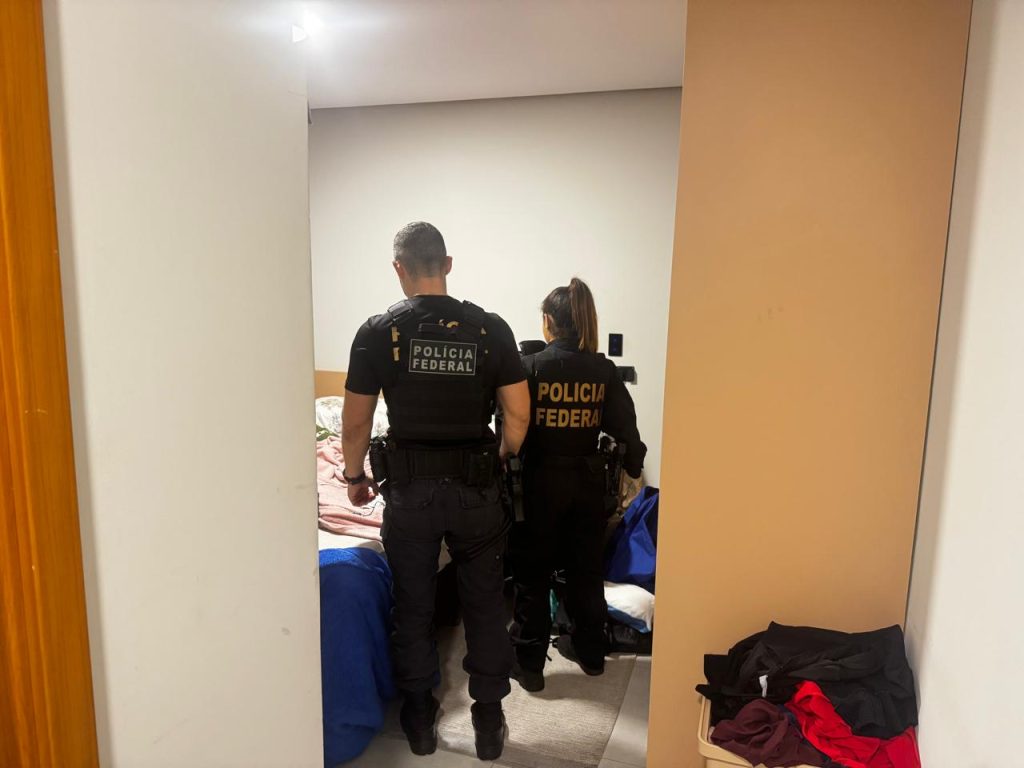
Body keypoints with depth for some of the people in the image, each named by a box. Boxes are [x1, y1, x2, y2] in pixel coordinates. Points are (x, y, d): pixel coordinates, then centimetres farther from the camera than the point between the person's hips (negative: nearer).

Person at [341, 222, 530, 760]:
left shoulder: (377, 332, -6)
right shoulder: (490, 328, -4)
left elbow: (355, 422, -1)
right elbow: (519, 415, -2)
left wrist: (355, 477, 15)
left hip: (410, 489, 0)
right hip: (476, 489, 1)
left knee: (413, 608, 16)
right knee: (485, 605, 15)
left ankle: (419, 720, 33)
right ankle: (489, 724, 28)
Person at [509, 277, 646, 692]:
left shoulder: (530, 366, -13)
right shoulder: (604, 370, -3)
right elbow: (625, 425, 0)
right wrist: (632, 470, 15)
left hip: (541, 478, -3)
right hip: (588, 477, 4)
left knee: (532, 572, 10)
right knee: (587, 567, 18)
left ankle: (529, 663, 20)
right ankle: (589, 651, 34)